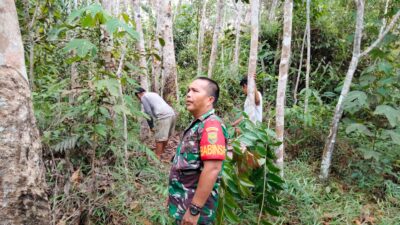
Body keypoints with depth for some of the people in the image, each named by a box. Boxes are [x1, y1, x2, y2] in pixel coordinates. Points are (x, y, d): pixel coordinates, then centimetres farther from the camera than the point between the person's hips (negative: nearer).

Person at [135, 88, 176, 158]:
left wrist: (151, 126, 6)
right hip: (172, 114, 9)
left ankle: (157, 157, 8)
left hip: (163, 116, -8)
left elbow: (148, 113, -2)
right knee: (166, 136, 20)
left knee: (159, 139, 1)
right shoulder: (153, 94, 30)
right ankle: (162, 152, 34)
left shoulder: (143, 97, 6)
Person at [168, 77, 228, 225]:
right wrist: (175, 195, 20)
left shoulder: (211, 125, -21)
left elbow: (213, 169, -28)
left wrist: (194, 209, -25)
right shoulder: (198, 124, 9)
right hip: (183, 202, 9)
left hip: (194, 205, -9)